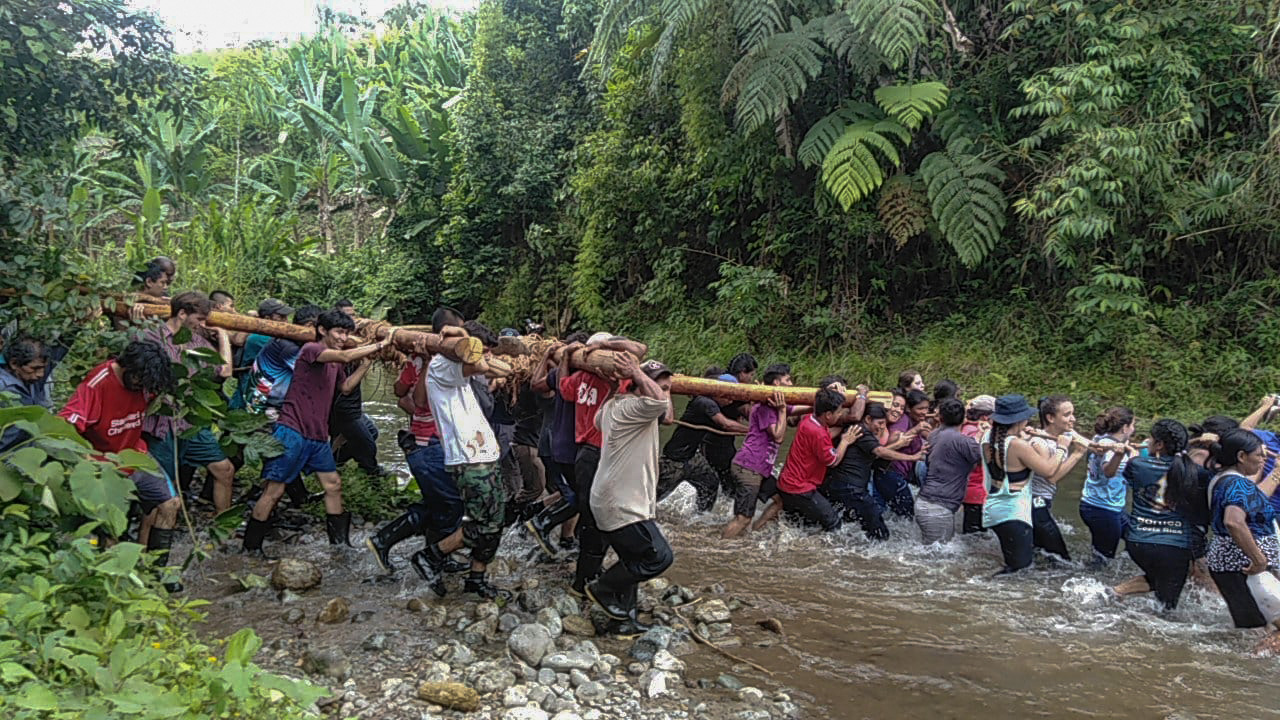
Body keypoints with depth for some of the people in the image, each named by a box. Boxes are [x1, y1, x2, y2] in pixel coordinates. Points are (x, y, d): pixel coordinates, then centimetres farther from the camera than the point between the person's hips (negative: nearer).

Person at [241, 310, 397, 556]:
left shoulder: (334, 364, 17)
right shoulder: (311, 349, -10)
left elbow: (345, 387, 25)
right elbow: (345, 356, -24)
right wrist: (380, 345, -19)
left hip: (318, 437, 9)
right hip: (292, 432, -9)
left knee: (333, 485, 9)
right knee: (274, 490, -5)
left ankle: (340, 543, 19)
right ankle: (251, 548, 5)